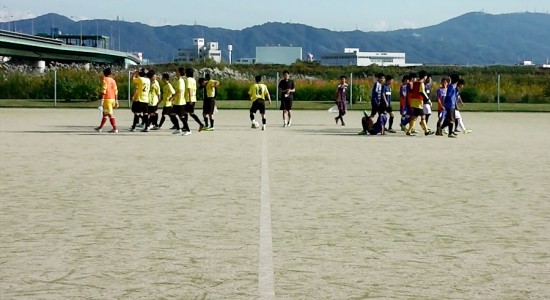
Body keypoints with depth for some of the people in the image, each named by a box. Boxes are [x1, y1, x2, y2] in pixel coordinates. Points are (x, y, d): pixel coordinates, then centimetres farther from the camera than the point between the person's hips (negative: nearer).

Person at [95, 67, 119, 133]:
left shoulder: (105, 80, -6)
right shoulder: (113, 80, 13)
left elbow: (103, 91, -14)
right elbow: (116, 91, 11)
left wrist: (102, 100, -15)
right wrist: (116, 101, 15)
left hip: (107, 99, -7)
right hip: (113, 99, 7)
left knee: (110, 114, -6)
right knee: (105, 114, 17)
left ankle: (115, 128, -10)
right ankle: (100, 127, 25)